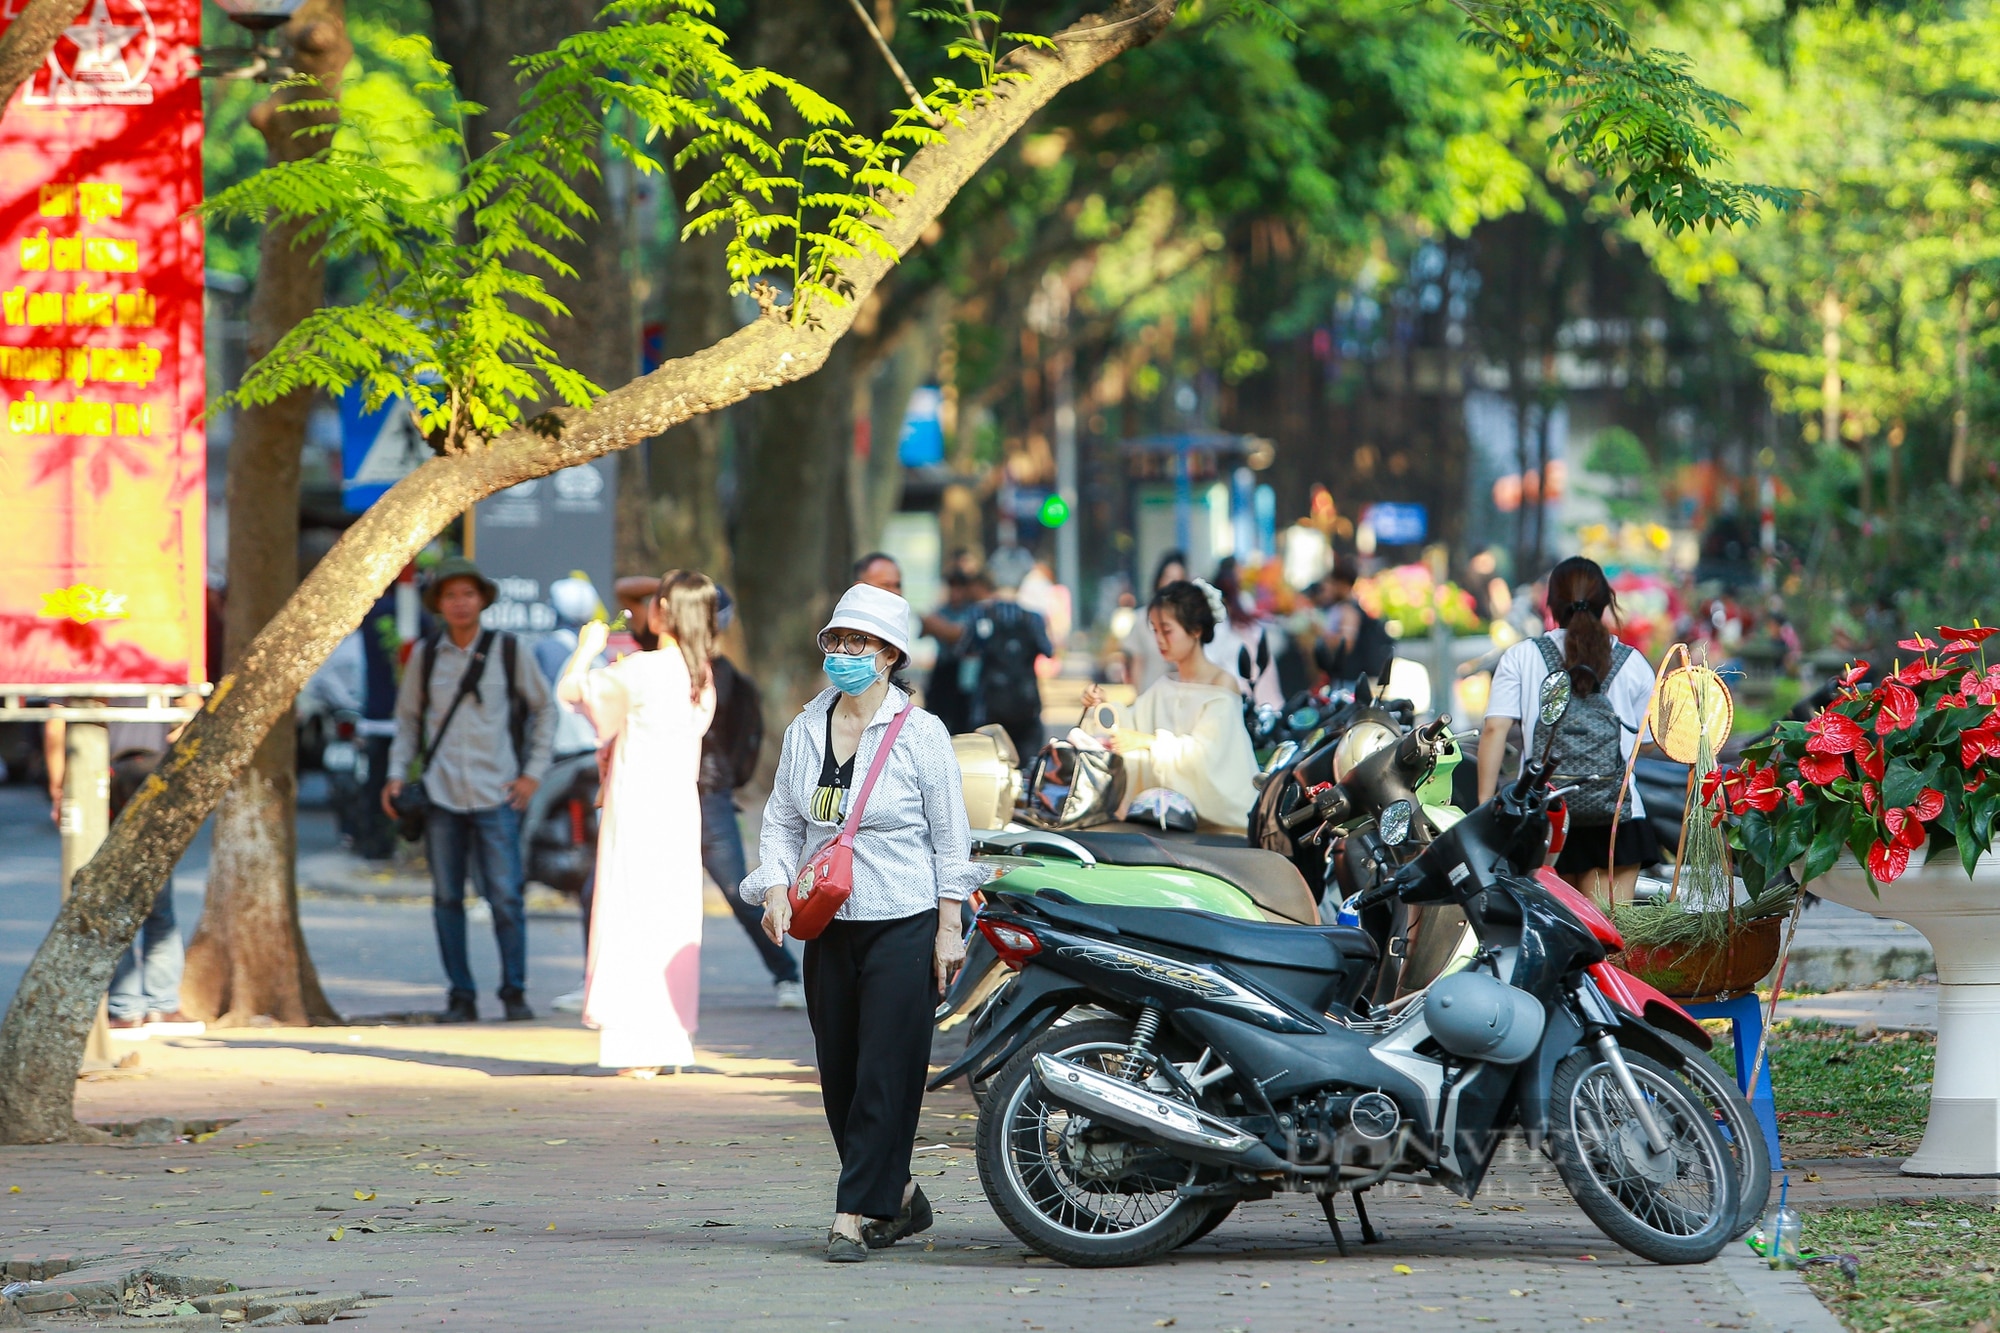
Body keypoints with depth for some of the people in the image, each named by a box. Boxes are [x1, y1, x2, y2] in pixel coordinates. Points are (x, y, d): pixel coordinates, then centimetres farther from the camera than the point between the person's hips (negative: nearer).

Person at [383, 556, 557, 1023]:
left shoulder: (507, 651, 2)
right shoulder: (425, 655, 6)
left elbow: (545, 709, 10)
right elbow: (408, 717, 16)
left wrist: (533, 773, 3)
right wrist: (398, 774, 4)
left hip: (496, 795, -2)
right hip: (441, 795, 2)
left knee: (505, 898, -5)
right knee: (447, 899, 3)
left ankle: (514, 993, 6)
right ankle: (460, 996, 11)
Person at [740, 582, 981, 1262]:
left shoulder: (920, 734, -4)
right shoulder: (804, 731, 9)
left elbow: (949, 836, -3)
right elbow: (782, 819, 14)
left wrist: (949, 928, -6)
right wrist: (776, 889, -3)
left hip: (904, 925, -5)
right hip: (828, 926, 5)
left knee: (886, 1073, -8)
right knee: (838, 1073, 7)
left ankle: (853, 1215, -6)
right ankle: (901, 1198, 23)